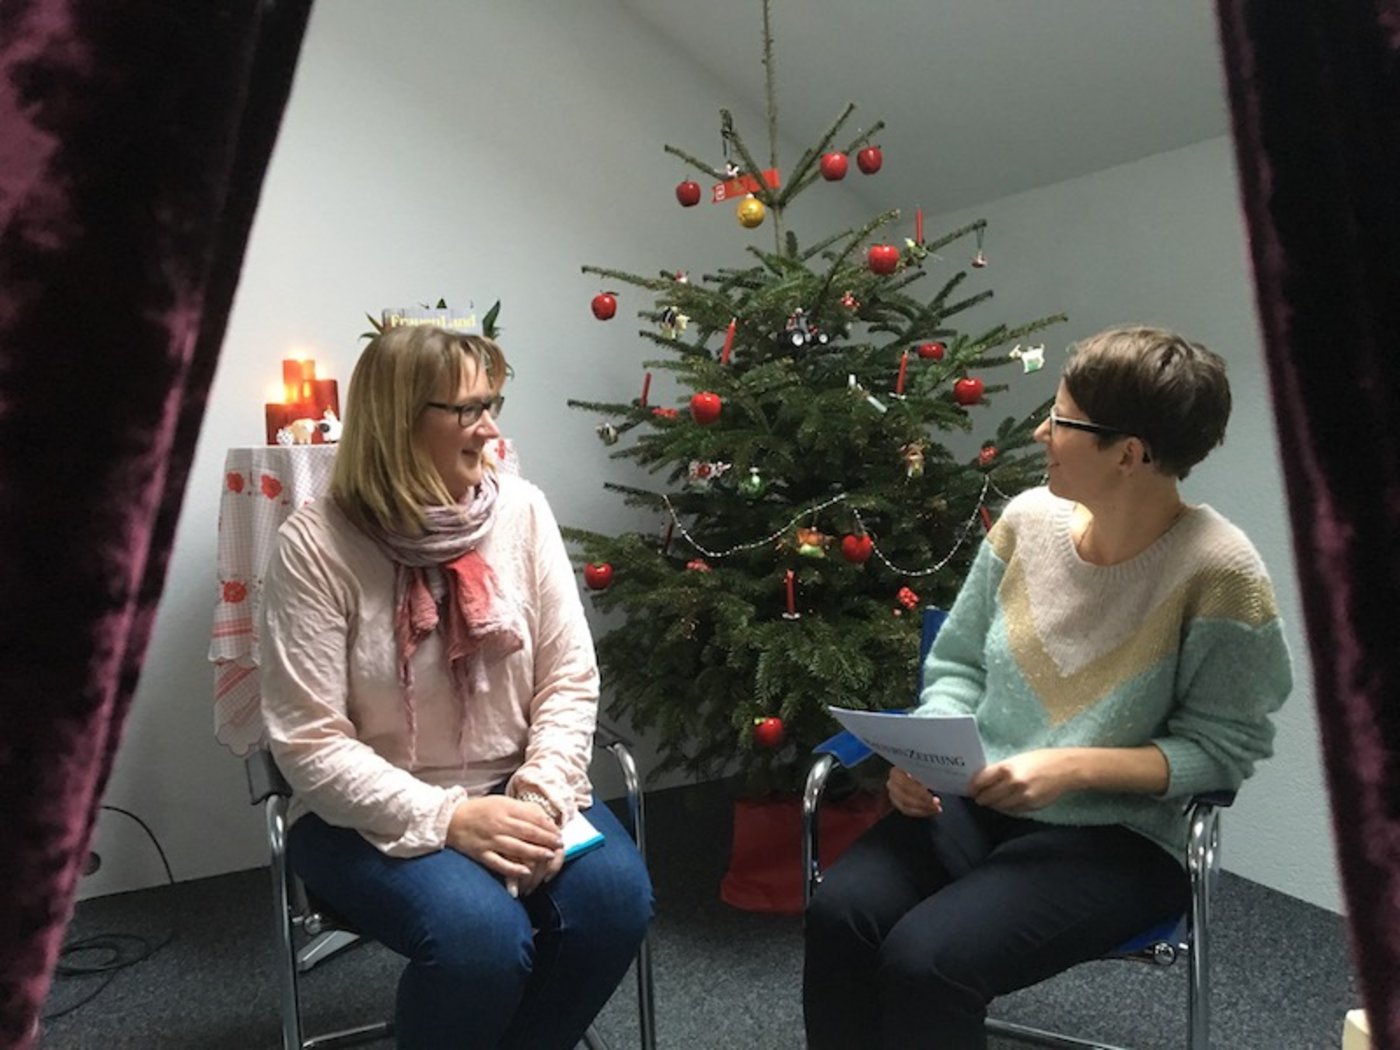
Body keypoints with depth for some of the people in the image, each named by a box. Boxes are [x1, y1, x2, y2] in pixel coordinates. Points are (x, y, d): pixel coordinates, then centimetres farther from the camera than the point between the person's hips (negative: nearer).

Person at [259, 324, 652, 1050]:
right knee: (481, 932, -30)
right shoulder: (316, 544, -12)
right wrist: (446, 818, -23)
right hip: (372, 815, -3)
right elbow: (309, 743, -14)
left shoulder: (521, 510, -2)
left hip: (512, 791, 4)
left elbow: (570, 679, -1)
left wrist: (542, 793, -16)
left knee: (615, 895, -22)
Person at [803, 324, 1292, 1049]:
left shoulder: (1215, 571, -16)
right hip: (973, 800, 5)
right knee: (838, 916, -21)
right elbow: (958, 665, 8)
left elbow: (1221, 747, -9)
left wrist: (1075, 768, -22)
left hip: (1115, 836, -4)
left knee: (924, 958, -27)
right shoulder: (1029, 519, -1)